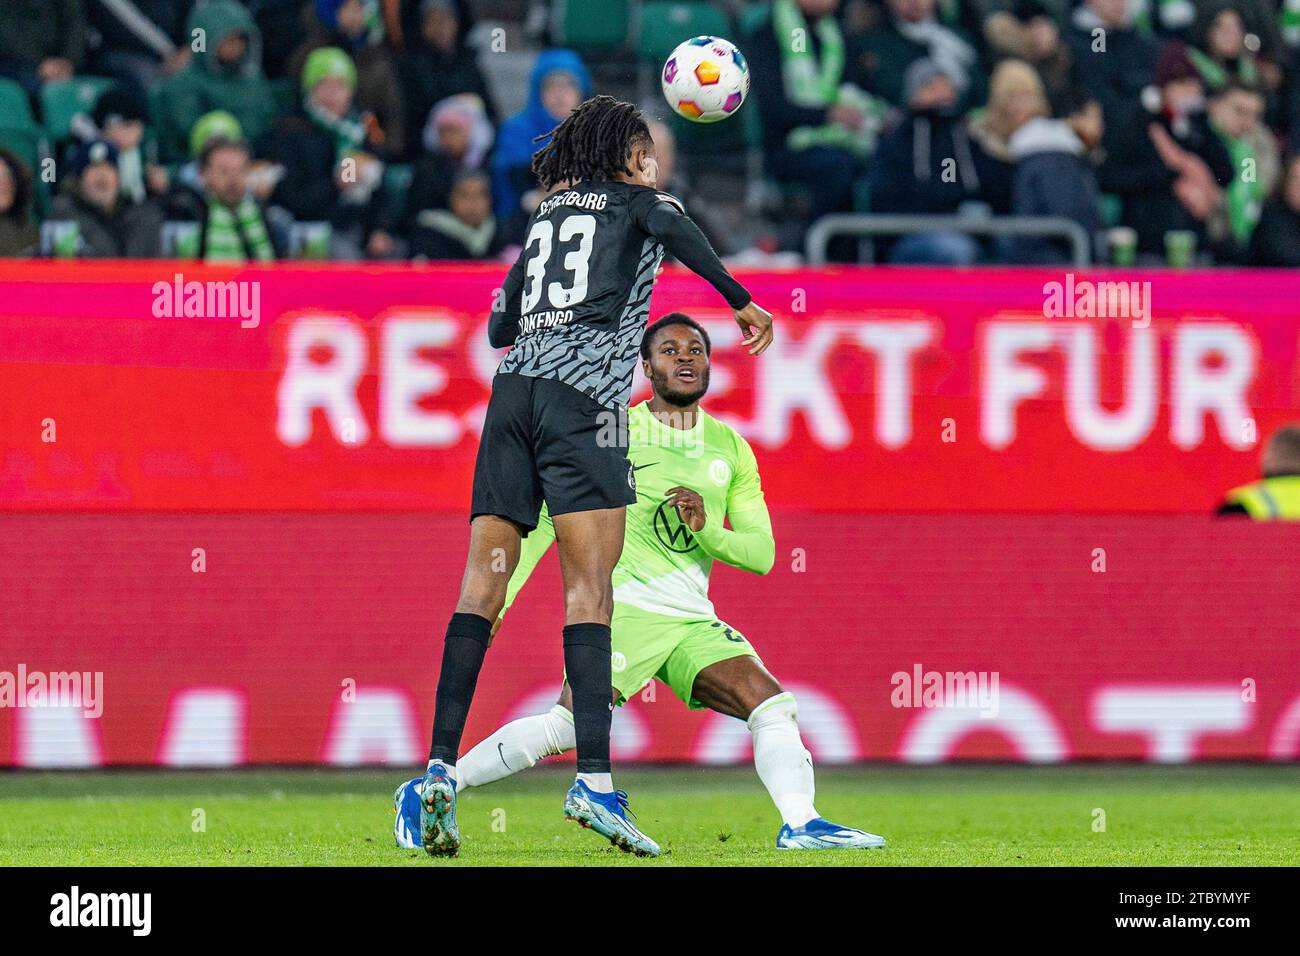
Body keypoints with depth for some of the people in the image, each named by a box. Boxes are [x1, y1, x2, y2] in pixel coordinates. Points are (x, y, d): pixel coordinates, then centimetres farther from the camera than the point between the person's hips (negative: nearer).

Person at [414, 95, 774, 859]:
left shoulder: (547, 215, 27)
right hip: (584, 398, -5)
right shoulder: (637, 201, 13)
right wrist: (741, 301, -10)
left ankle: (442, 767, -10)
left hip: (512, 393, 5)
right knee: (589, 588, -12)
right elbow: (674, 229, -12)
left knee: (483, 585, 0)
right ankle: (594, 780, -25)